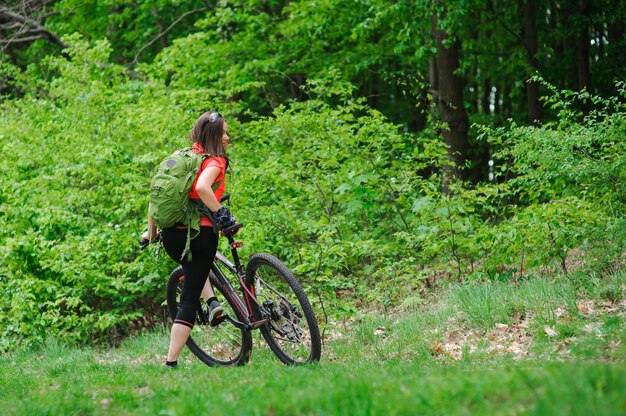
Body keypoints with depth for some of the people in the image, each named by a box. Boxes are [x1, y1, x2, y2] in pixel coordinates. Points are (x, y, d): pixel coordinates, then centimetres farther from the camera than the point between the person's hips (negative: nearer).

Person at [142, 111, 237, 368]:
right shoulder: (215, 161, -5)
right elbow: (202, 187, -27)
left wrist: (151, 232, 24)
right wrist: (223, 215, -19)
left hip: (170, 235, 6)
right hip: (200, 232, -6)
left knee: (194, 267, 39)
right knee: (189, 298, 2)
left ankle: (211, 302, 13)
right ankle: (171, 363, -2)